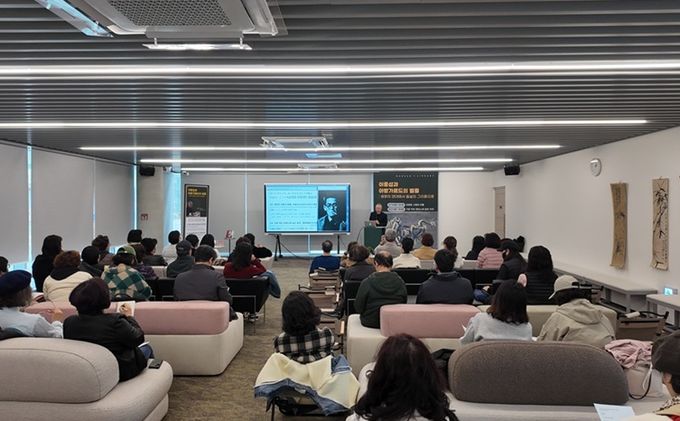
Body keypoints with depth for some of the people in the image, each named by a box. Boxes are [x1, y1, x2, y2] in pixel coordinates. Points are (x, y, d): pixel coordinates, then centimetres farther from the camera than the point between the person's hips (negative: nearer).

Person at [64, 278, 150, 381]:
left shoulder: (68, 323, -15)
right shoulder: (115, 322, -32)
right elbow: (138, 338, -16)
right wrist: (129, 317, -1)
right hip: (121, 373, -5)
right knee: (147, 349, 26)